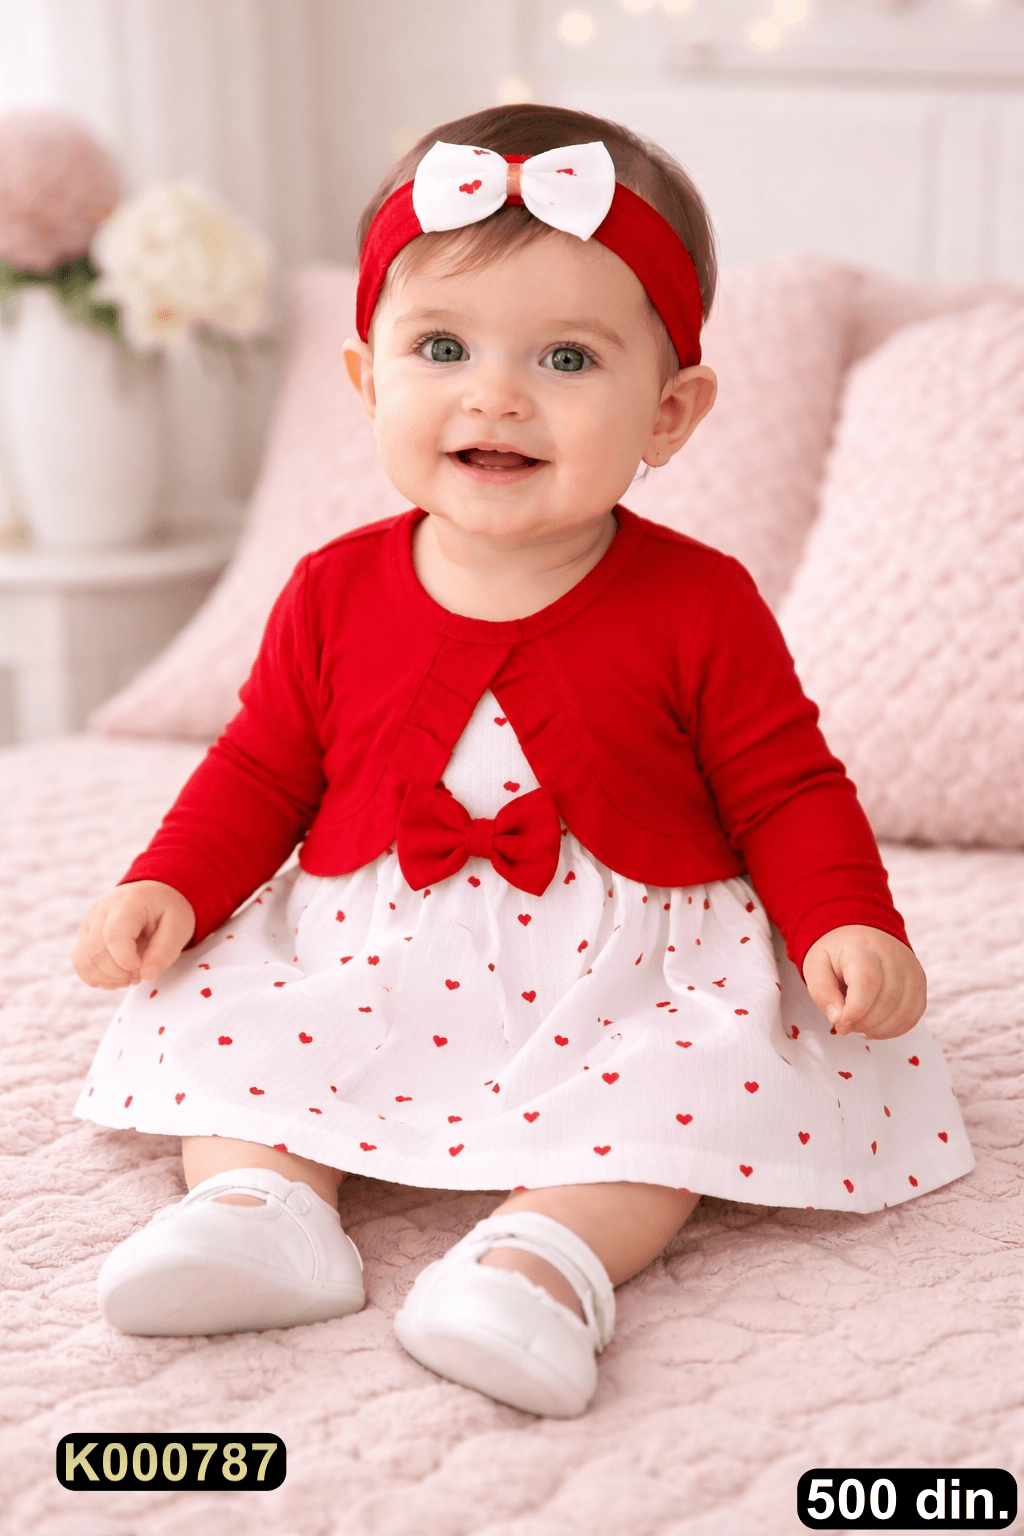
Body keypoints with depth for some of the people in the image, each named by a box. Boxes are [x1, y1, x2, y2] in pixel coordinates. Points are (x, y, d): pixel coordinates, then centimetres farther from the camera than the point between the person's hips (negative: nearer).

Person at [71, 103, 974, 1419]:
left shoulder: (699, 607, -8)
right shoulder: (336, 594, -2)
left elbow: (786, 790, -3)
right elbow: (264, 768, 8)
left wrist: (847, 925, -18)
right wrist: (171, 885, -6)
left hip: (625, 970, -2)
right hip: (363, 957, 3)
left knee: (713, 1068, -27)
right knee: (212, 1005, -13)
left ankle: (550, 1254, -32)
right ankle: (261, 1196, -18)